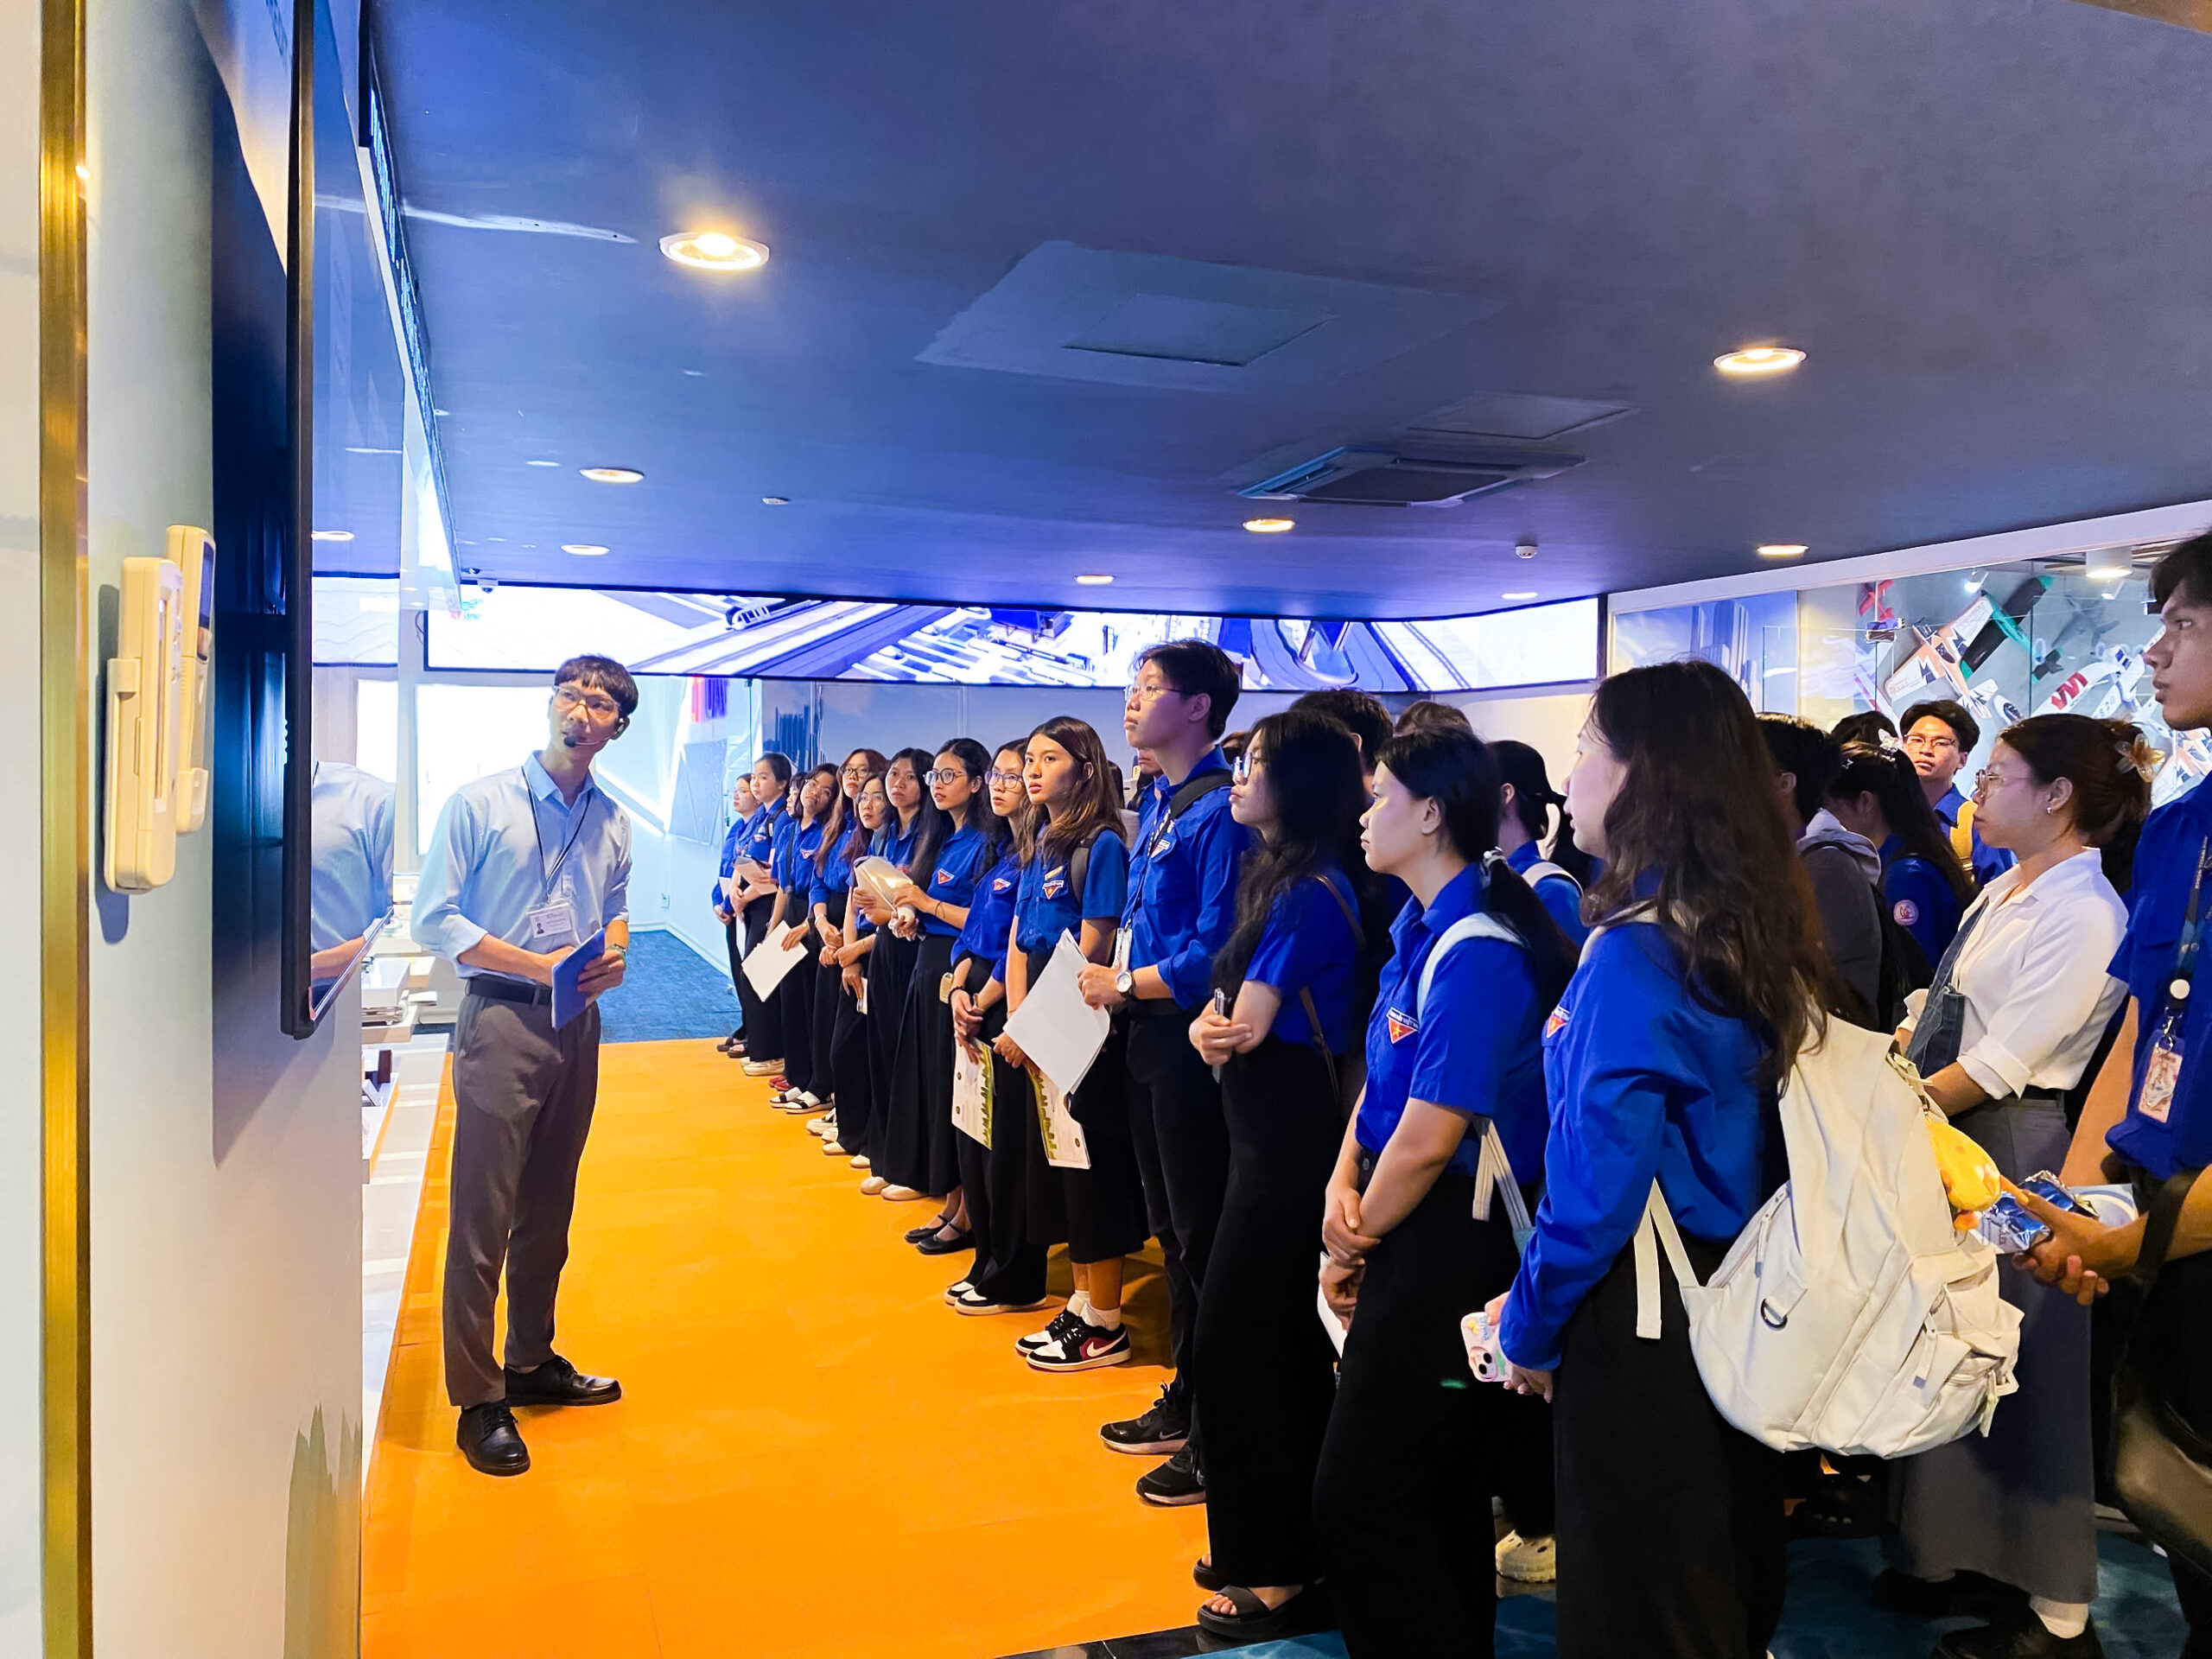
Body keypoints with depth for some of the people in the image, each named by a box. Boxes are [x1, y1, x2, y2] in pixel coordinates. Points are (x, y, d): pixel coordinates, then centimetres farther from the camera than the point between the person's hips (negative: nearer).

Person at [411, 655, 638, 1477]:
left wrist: (614, 954, -3)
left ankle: (532, 1362, 32)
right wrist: (539, 966, -17)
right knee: (483, 1217, -2)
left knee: (549, 1210, 16)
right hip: (500, 1018, -5)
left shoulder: (612, 822, 9)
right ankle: (478, 1399, 10)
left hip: (577, 1023, 5)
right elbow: (434, 919, -8)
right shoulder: (480, 803, -5)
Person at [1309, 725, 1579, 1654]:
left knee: (1360, 1501, -3)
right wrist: (1344, 1181, -2)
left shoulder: (1476, 953, -23)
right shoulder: (1422, 927, 7)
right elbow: (1381, 1072, 13)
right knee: (1439, 1484, 22)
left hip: (1450, 1244, -10)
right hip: (1418, 1230, 10)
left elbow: (1428, 1138, -23)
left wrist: (1355, 1244, -8)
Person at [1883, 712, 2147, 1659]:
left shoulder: (2084, 914, -17)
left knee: (2022, 1372, 3)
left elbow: (2001, 1063, -20)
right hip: (1957, 1140, 9)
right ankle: (1970, 1559, 32)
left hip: (2020, 1153, -9)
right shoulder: (2004, 891, 10)